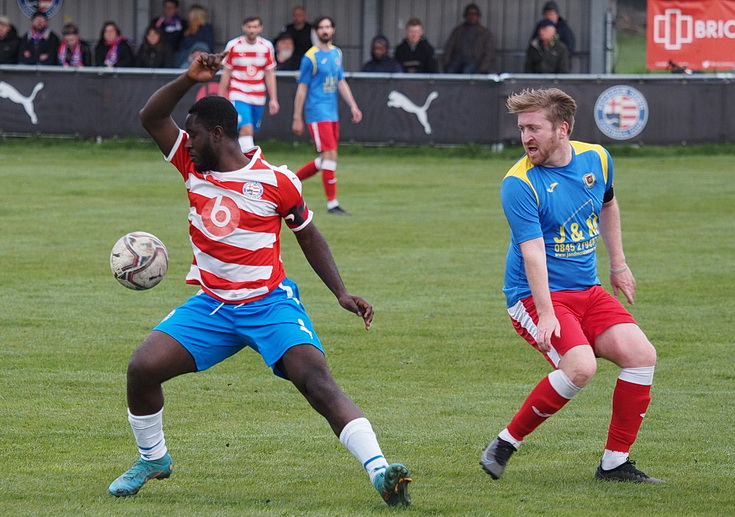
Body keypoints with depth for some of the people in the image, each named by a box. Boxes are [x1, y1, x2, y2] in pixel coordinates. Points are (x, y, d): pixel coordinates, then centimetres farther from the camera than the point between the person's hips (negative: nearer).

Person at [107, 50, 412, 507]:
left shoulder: (277, 181, -9)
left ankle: (380, 471, -32)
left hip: (269, 304, -4)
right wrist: (189, 80, -18)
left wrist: (341, 293, -5)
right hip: (210, 305, 5)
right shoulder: (194, 165, 1)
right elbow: (151, 117, -2)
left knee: (317, 380, -23)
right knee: (143, 367, -10)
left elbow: (309, 237, 4)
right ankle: (153, 458, 16)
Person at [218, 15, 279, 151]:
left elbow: (270, 74, 7)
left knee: (249, 132, 8)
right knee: (246, 129, -19)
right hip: (239, 96, -3)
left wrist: (273, 99, 1)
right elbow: (226, 73, 2)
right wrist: (221, 98, 1)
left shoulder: (267, 47, 3)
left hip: (258, 98, 3)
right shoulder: (233, 46, -3)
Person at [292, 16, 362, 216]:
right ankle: (332, 204, -8)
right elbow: (302, 89, -6)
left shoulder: (336, 53, 12)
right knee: (330, 156, -12)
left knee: (326, 159, 12)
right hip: (317, 112, -8)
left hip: (332, 114, 8)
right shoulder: (310, 57, -8)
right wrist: (297, 119, -7)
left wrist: (353, 106, 9)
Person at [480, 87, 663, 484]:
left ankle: (615, 463, 0)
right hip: (535, 295, -6)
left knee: (641, 354, -11)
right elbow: (533, 251, -25)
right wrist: (545, 314, -33)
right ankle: (506, 444, -11)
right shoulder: (519, 183, -17)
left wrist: (618, 264, 26)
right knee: (579, 366, -28)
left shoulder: (596, 159, 2)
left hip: (587, 291, 6)